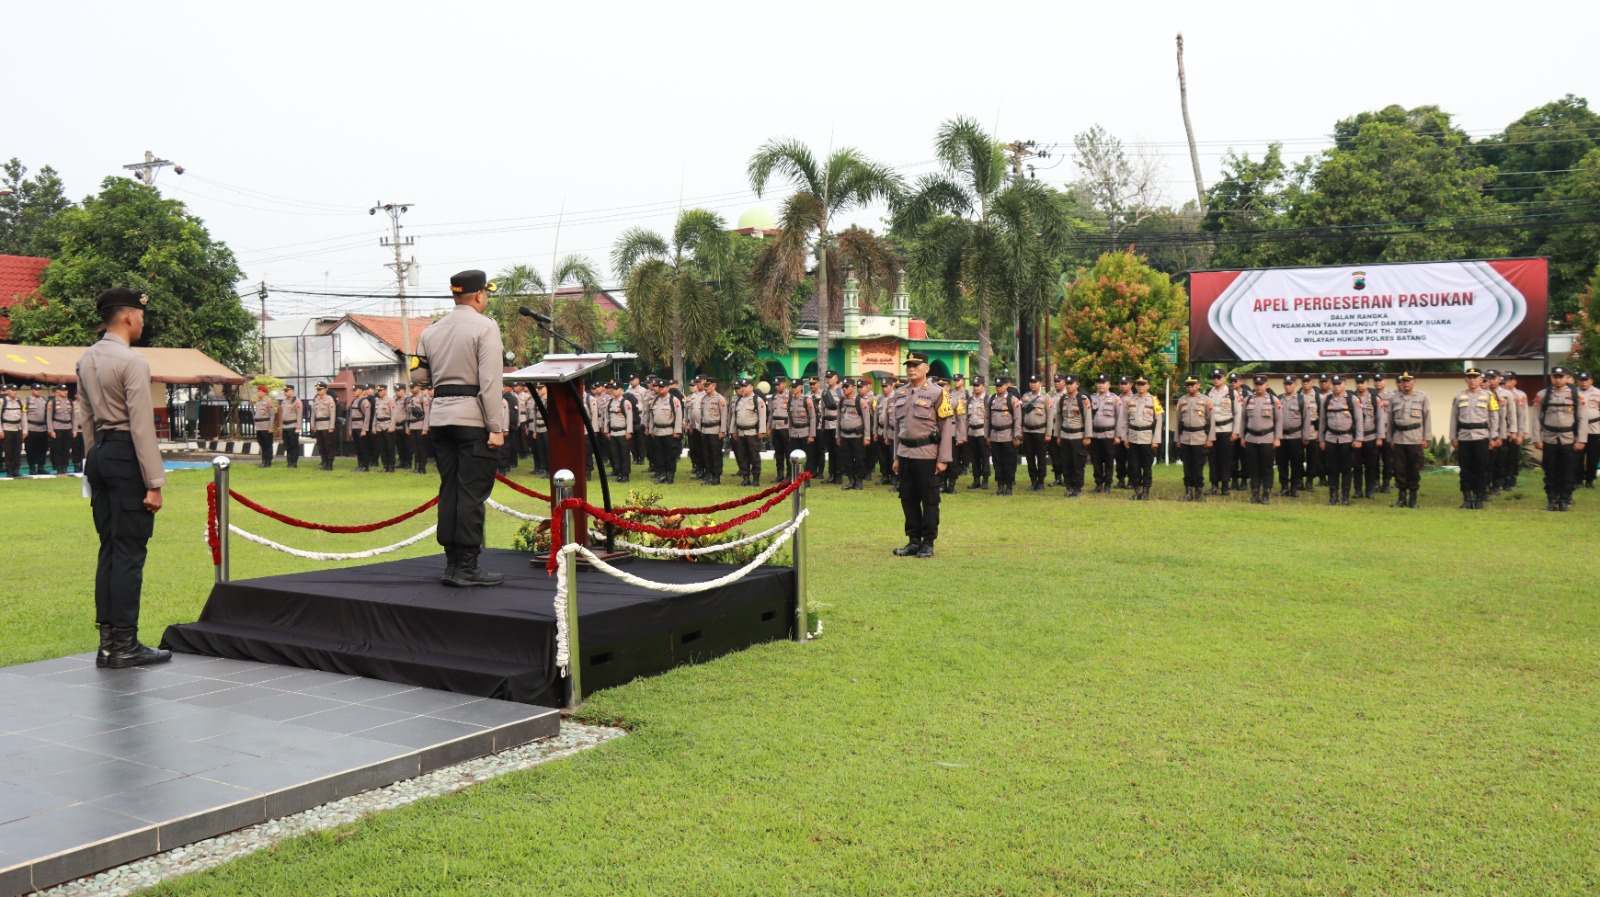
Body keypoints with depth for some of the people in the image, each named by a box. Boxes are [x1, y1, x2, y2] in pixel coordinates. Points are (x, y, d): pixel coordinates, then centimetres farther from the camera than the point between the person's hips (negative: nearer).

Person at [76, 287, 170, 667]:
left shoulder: (86, 360, 13)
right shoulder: (132, 361, -13)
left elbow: (86, 418, 17)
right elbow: (142, 425, -17)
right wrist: (154, 483, -16)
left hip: (99, 454, 9)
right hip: (127, 455, -9)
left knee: (109, 549, 12)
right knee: (129, 553, -4)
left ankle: (107, 642, 15)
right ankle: (124, 645, -1)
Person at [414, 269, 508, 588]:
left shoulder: (431, 330, 12)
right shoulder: (485, 327, -8)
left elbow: (418, 375, 13)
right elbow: (490, 381, -15)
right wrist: (496, 428, -15)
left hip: (440, 415, 7)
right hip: (474, 417, -6)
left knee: (449, 489, 11)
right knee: (473, 491, -5)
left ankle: (453, 563, 14)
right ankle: (467, 567, -5)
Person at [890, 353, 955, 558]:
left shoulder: (937, 393, -6)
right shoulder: (900, 394, 11)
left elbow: (947, 427, -8)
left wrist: (943, 459, -12)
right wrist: (896, 457, 15)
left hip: (927, 454, -6)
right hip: (905, 454, 6)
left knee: (929, 500, 1)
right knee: (908, 499, 10)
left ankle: (928, 543, 10)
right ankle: (913, 541, 20)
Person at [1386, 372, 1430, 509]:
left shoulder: (1422, 397, 4)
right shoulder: (1394, 398, 9)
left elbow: (1427, 418, 3)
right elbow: (1390, 419, 11)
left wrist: (1425, 438, -2)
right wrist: (1390, 439, 8)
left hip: (1415, 439, -2)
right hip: (1398, 439, 2)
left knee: (1414, 469, 2)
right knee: (1399, 469, 2)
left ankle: (1413, 497, 11)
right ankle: (1402, 496, 11)